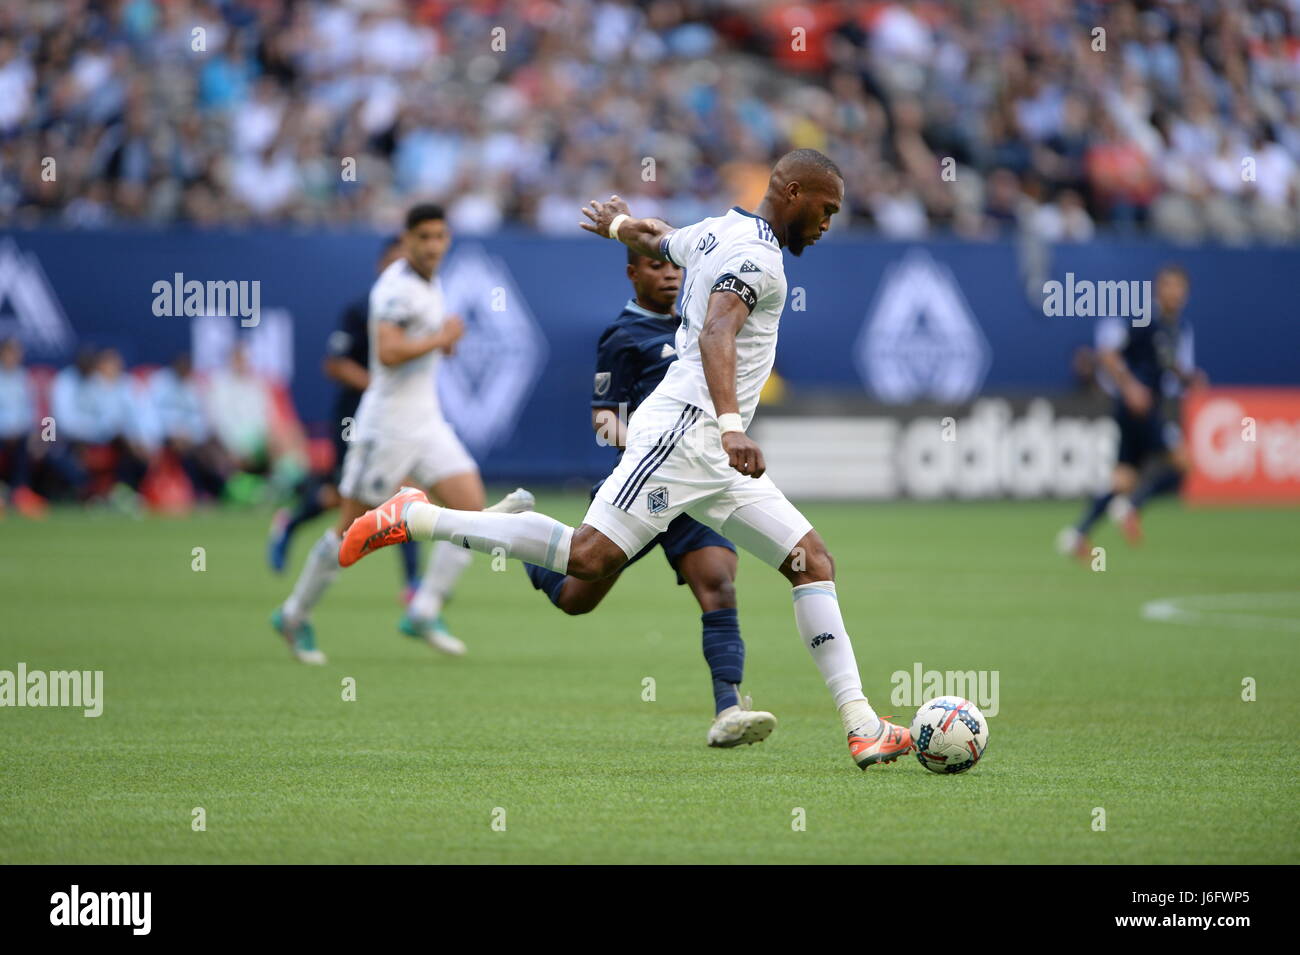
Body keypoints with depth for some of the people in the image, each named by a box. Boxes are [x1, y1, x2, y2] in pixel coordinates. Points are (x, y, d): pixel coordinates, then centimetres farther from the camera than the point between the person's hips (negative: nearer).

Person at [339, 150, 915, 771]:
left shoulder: (717, 231, 20)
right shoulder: (755, 254, -10)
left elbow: (654, 239, 40)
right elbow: (715, 334, -27)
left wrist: (618, 223, 63)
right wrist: (731, 426, -40)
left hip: (715, 459, 10)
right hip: (683, 430, -10)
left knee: (813, 562, 2)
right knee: (591, 558, -21)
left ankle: (862, 727, -4)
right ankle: (413, 517, -11)